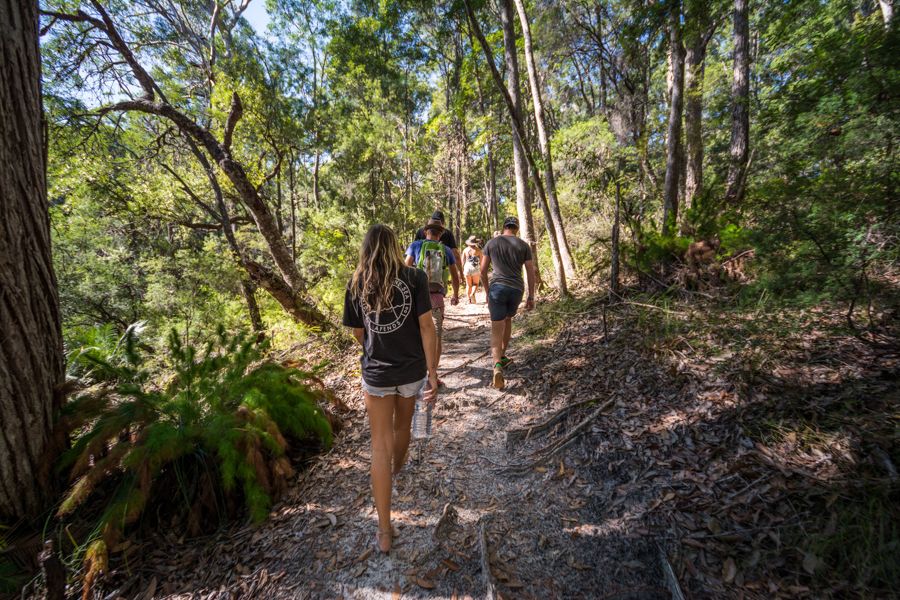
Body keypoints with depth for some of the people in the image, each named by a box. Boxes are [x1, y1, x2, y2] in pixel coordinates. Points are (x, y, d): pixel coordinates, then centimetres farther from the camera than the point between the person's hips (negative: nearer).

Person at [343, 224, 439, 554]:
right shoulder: (414, 277, -9)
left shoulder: (356, 284, -3)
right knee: (402, 425, 27)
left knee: (380, 446, 9)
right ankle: (397, 467, 58)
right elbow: (426, 326, -13)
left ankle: (384, 532, 15)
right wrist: (433, 373, -8)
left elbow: (358, 333, 5)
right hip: (411, 370, 1)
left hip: (376, 373, 0)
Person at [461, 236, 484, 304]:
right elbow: (481, 261, -3)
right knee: (475, 284, 10)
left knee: (468, 285, 10)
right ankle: (473, 294, -16)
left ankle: (469, 299, 9)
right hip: (475, 269, -2)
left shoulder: (465, 250, 3)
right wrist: (481, 271, 5)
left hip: (467, 268, 2)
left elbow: (463, 261, 6)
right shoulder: (478, 250, -3)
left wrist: (462, 270, 14)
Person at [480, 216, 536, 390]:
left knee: (497, 328, -3)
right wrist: (531, 297, 10)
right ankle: (501, 356, 32)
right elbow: (531, 272, 3)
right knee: (507, 319, 27)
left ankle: (497, 366, -23)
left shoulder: (491, 243, 6)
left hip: (497, 287, -2)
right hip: (516, 290, 2)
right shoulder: (524, 246, 5)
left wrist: (487, 291, 17)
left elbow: (483, 270, 6)